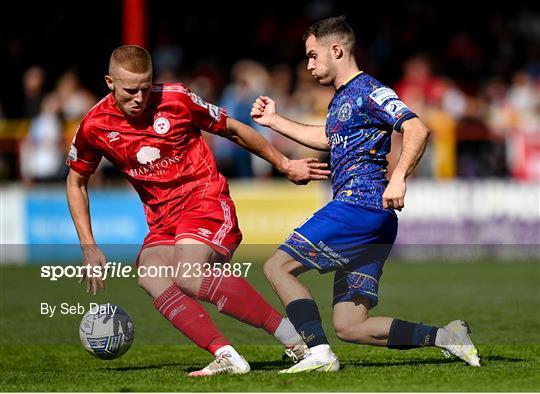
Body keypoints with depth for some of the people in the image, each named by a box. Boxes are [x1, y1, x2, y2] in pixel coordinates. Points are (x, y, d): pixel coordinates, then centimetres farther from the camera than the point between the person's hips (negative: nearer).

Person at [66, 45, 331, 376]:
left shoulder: (176, 100, -9)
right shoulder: (94, 127, -1)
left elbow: (233, 129, 6)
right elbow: (76, 182, 14)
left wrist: (284, 165, 11)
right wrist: (89, 247, 6)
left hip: (206, 199, -5)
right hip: (163, 219, 5)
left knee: (189, 275, -30)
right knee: (149, 277, -25)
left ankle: (294, 336, -25)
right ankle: (227, 357, -32)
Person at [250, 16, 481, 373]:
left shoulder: (367, 90, -6)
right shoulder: (341, 100, 23)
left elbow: (417, 130, -19)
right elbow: (327, 139, 44)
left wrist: (399, 177, -32)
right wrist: (273, 121, 44)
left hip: (360, 206, -10)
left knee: (278, 267, -8)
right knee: (349, 327, 2)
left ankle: (320, 353, -16)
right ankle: (446, 337, -2)